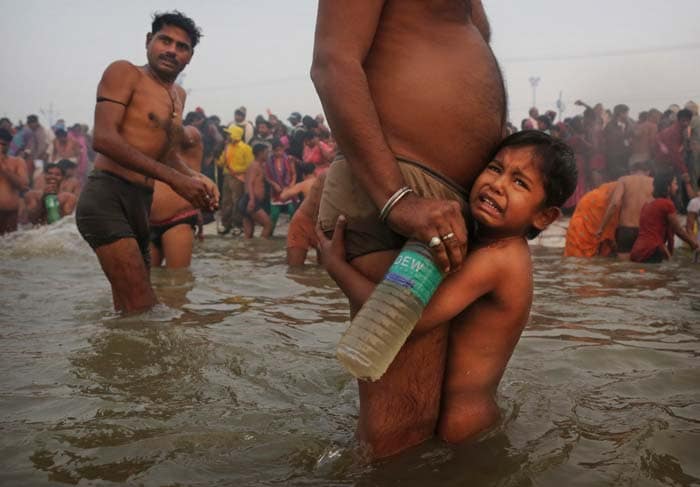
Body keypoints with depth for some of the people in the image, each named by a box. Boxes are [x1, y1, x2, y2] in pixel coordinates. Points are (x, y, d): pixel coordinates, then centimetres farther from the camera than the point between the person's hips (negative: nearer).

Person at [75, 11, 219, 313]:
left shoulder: (178, 95, 22)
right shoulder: (124, 73, -1)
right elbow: (104, 139, -15)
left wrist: (194, 178, 4)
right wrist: (174, 178, -20)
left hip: (142, 204, 9)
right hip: (107, 197, -9)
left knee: (130, 310, 12)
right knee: (143, 309, -20)